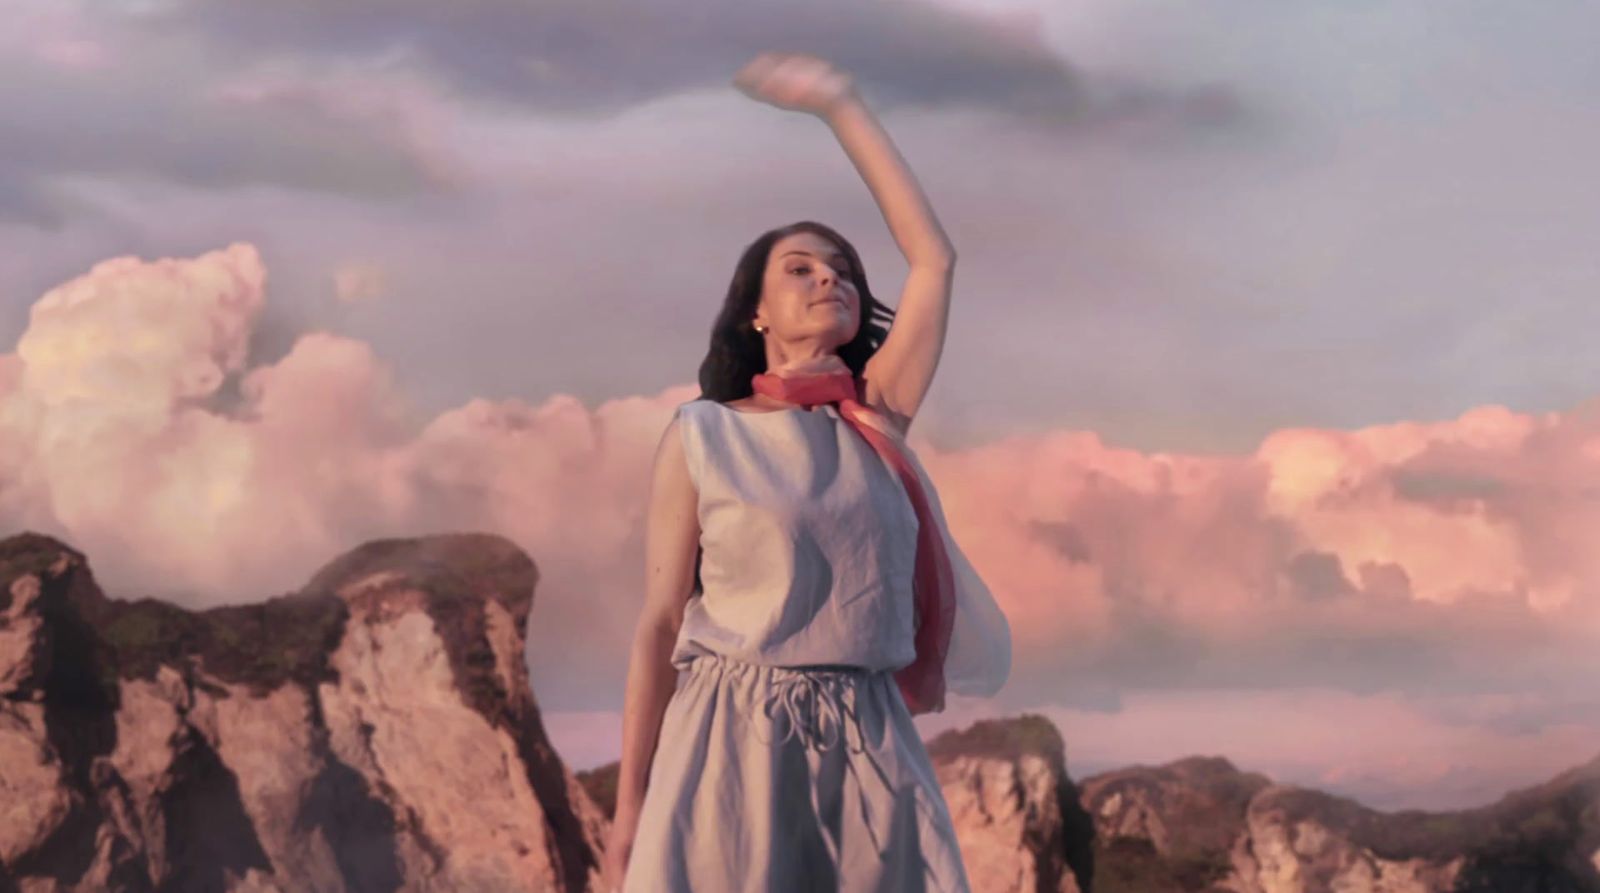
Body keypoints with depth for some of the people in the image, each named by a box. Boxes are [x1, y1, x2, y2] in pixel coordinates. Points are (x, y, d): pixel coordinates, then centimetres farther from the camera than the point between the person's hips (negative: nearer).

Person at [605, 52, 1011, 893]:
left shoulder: (877, 420, 10)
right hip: (736, 744, -3)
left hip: (870, 746, 3)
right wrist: (630, 803, -3)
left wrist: (839, 105, 11)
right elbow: (660, 623, 1)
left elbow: (933, 257, 9)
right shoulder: (702, 435, 2)